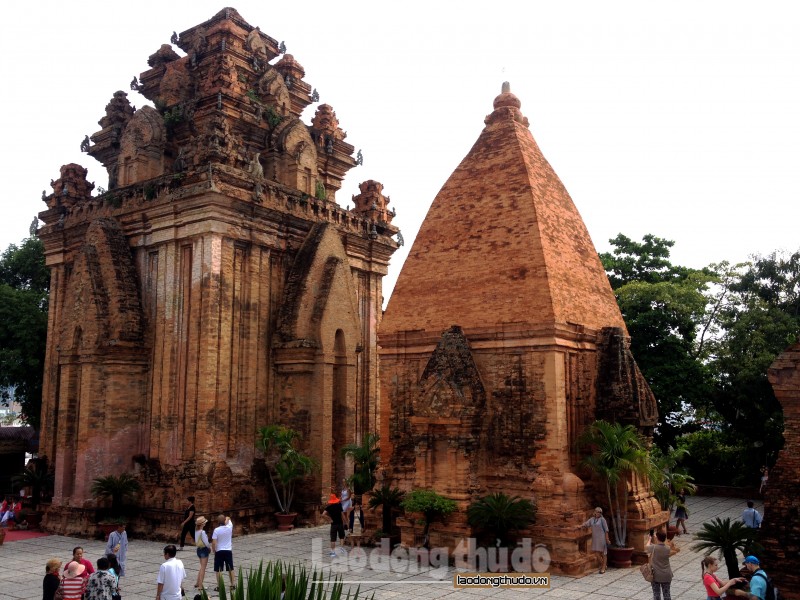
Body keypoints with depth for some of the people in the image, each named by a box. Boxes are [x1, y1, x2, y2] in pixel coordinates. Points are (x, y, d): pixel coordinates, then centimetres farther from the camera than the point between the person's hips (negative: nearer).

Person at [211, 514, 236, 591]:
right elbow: (228, 519, 16)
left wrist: (213, 550, 0)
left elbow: (214, 543, -14)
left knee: (218, 570, 5)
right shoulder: (229, 528, -5)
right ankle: (233, 584, 16)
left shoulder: (216, 530, -14)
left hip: (219, 551, -3)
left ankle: (219, 586, 5)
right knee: (231, 569, 13)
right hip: (228, 551, 3)